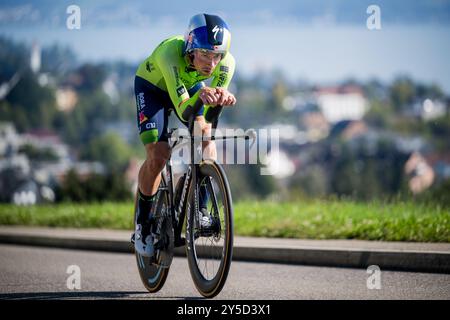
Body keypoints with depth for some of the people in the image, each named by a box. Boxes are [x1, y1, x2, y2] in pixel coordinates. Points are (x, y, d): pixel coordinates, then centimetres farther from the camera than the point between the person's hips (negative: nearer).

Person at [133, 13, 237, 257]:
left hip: (190, 86, 3)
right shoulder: (170, 52, -42)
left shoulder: (226, 62, -31)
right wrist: (200, 95, -70)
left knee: (205, 135, -24)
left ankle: (200, 209, -11)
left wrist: (221, 98, -56)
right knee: (157, 156, -17)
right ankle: (143, 223, 4)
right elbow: (183, 110, -49)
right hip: (152, 88, -3)